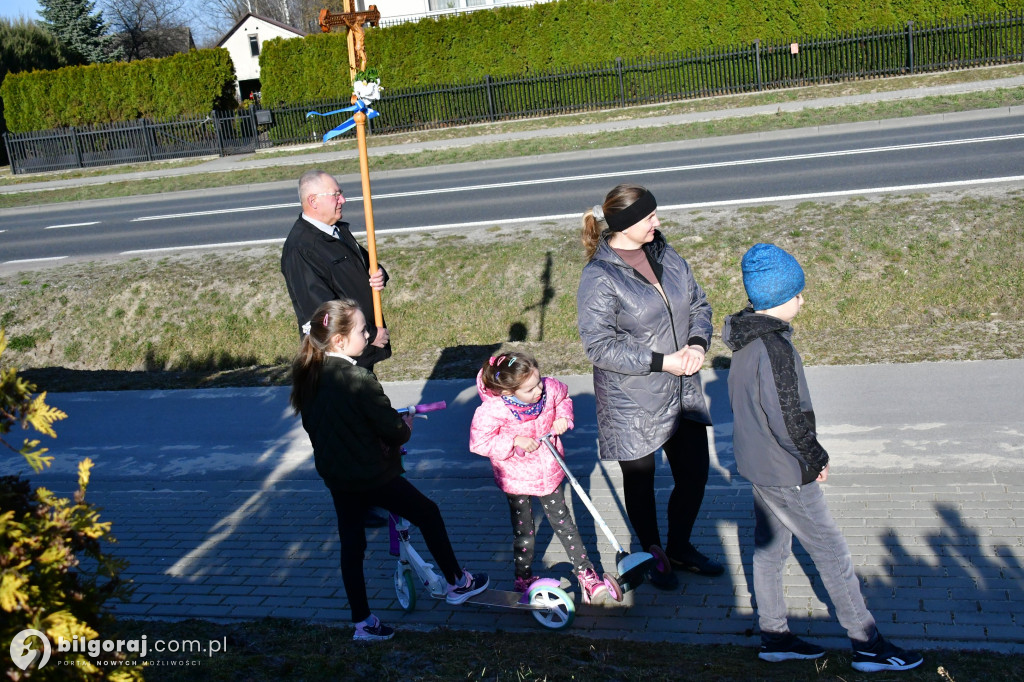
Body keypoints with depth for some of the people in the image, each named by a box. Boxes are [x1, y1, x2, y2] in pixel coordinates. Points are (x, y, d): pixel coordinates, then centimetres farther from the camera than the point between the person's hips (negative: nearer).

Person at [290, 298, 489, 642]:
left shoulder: (307, 375, -3)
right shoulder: (359, 380, -27)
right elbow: (393, 429, -21)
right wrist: (405, 427, 1)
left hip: (334, 477, 7)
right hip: (372, 476, -7)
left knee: (351, 546, 15)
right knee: (428, 514, 12)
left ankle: (362, 622, 24)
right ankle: (457, 583, 27)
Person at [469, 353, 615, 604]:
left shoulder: (550, 388, -18)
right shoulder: (492, 410, -31)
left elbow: (564, 397, 7)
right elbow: (478, 442, -21)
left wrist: (563, 416, -13)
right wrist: (515, 441, -27)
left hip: (549, 471, 3)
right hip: (516, 479, -3)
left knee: (564, 523, 14)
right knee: (523, 534, 12)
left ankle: (585, 573, 27)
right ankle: (524, 580, 34)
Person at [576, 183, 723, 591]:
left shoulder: (666, 257, 3)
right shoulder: (599, 277, -18)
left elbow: (698, 304, 11)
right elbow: (599, 346, -20)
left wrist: (698, 343, -10)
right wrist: (661, 362, -22)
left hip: (683, 391, 6)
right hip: (632, 401, -6)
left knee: (694, 472, 14)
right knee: (640, 481, 13)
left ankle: (680, 547, 39)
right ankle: (652, 554, 37)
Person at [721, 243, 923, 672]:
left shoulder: (746, 339, 3)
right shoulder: (773, 348, -28)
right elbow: (787, 419, -27)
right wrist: (815, 458, -10)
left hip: (756, 463, 9)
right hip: (785, 474, -9)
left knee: (769, 547, 18)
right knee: (832, 554, 3)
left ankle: (774, 636, 30)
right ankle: (868, 646, 15)